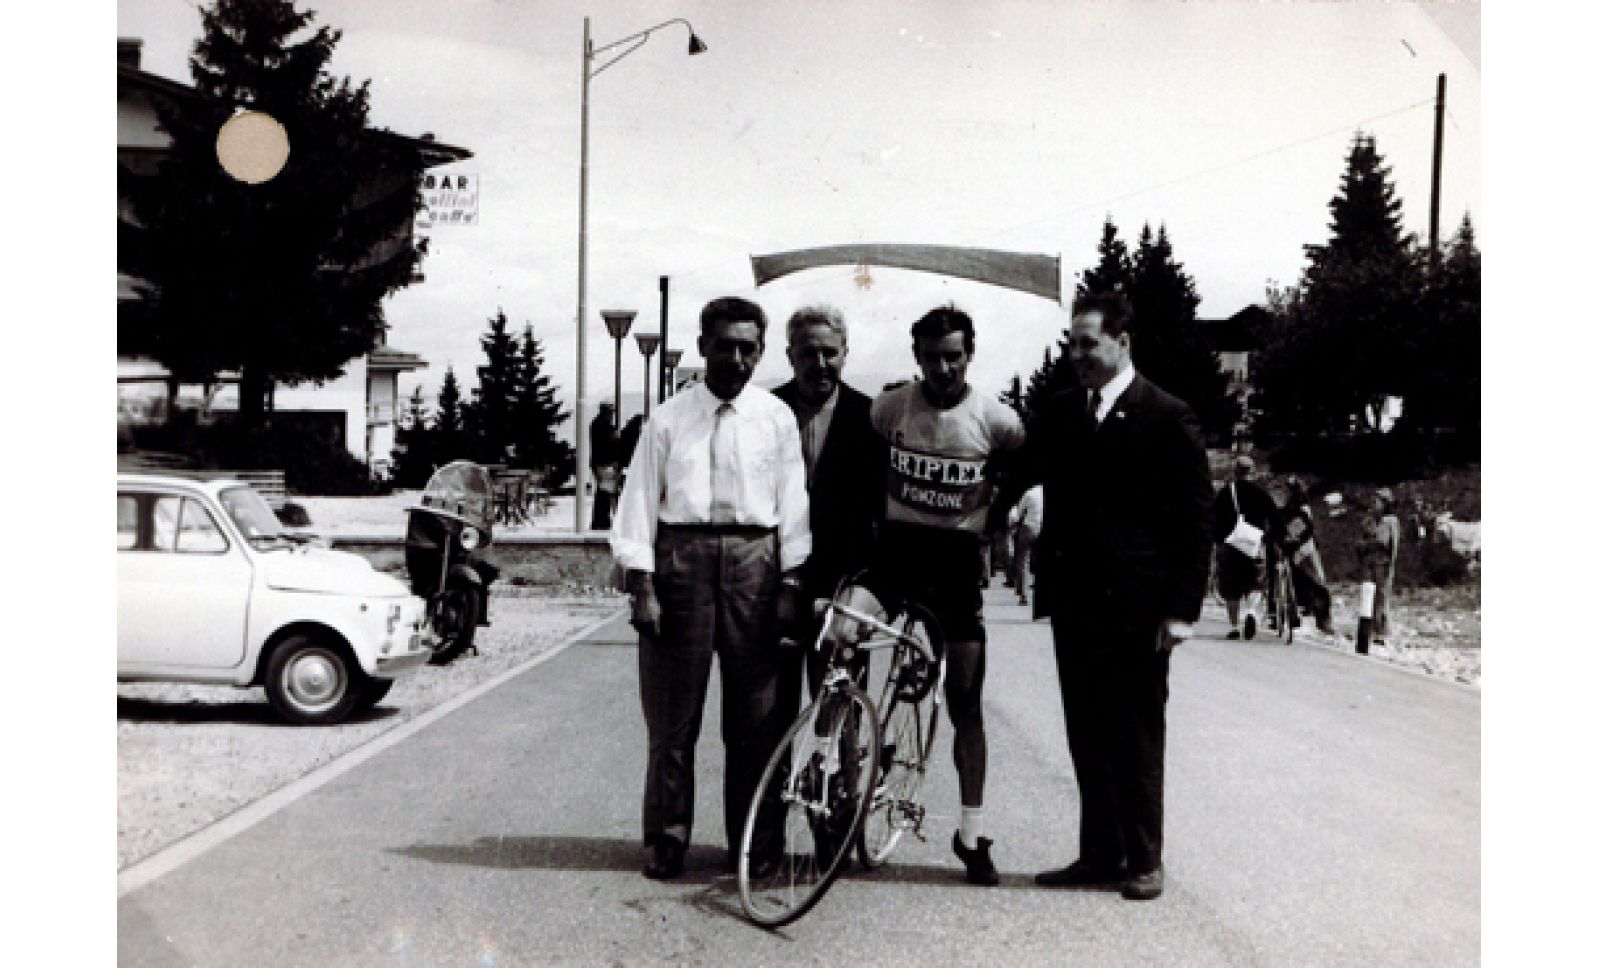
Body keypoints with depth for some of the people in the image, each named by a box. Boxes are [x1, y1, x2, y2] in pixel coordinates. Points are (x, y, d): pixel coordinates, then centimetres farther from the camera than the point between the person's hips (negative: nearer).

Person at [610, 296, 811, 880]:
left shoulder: (776, 418, 7)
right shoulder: (669, 419, 4)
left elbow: (792, 502, 6)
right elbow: (639, 502, 1)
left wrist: (790, 581, -2)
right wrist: (642, 586, -6)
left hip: (754, 556, 1)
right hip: (680, 556, 0)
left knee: (754, 712, 6)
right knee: (673, 710, 5)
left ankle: (755, 842, 18)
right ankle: (668, 836, 18)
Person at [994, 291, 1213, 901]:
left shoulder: (1168, 418, -6)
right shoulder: (1058, 412, 9)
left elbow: (1196, 519, -7)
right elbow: (1016, 478, 16)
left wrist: (1183, 607, -11)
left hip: (1136, 605, -5)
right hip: (1073, 598, 5)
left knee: (1138, 736, 5)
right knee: (1087, 735, 11)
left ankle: (1143, 861, 17)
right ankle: (1099, 854, 22)